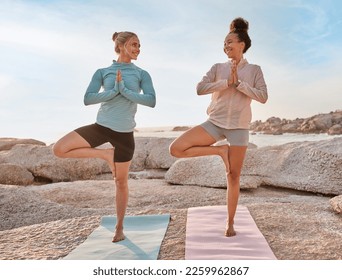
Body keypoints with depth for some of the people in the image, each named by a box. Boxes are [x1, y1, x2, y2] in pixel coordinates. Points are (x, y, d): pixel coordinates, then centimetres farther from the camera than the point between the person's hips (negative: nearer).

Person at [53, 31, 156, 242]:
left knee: (121, 181, 6)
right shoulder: (103, 72, 5)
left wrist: (124, 90, -16)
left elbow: (151, 101, -9)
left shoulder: (141, 74, 5)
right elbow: (88, 99, -7)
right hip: (101, 126, 1)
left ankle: (119, 227, 24)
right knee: (60, 149, -13)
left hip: (124, 132, -1)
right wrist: (114, 91, -16)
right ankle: (105, 154, 0)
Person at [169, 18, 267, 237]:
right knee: (176, 148, -15)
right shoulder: (218, 68, 7)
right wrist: (227, 82, -13)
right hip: (215, 123, 2)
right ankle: (220, 151, -1)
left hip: (239, 127, -1)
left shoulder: (254, 70, 6)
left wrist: (239, 83, -12)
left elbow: (263, 97, -5)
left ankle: (230, 223, 19)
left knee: (234, 177, 3)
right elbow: (200, 89, -7)